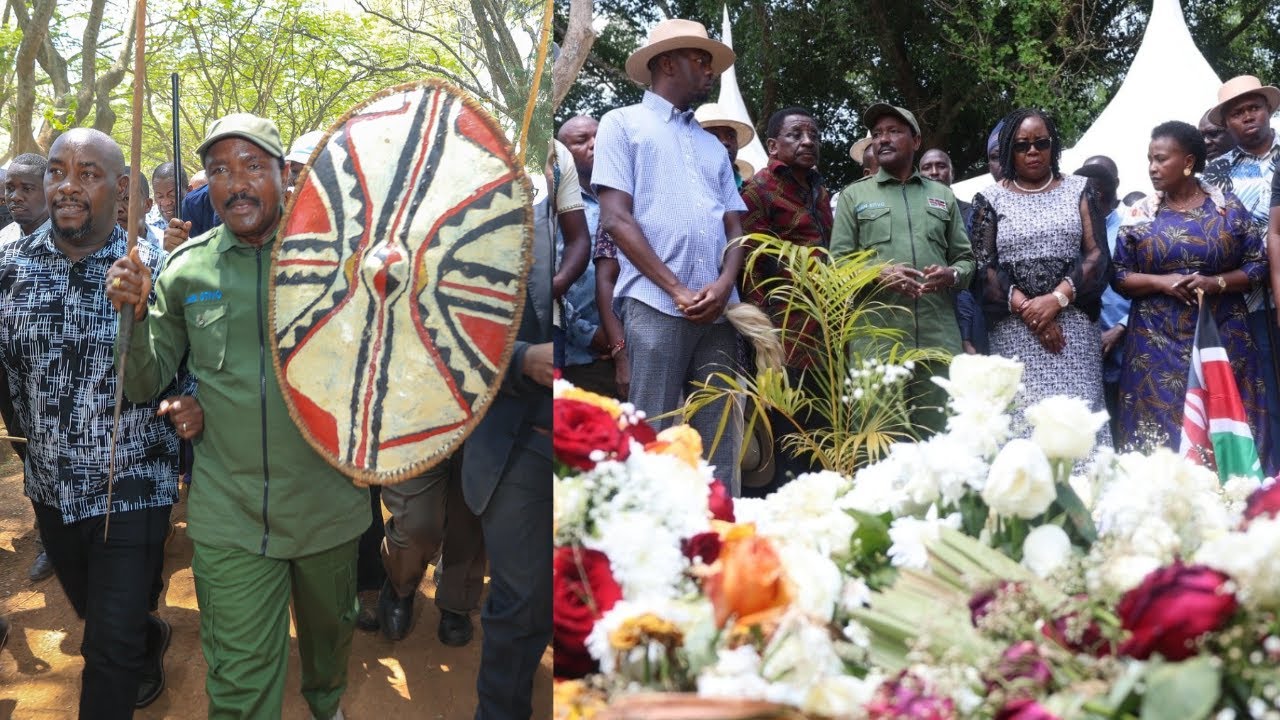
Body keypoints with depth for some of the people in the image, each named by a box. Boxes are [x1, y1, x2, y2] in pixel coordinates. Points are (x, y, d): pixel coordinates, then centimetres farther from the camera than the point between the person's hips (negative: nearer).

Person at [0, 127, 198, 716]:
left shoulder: (156, 270, -11)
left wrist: (192, 404, -21)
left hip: (132, 487, -4)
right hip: (51, 487, 4)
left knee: (112, 650, -1)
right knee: (92, 612, 27)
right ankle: (150, 640, 57)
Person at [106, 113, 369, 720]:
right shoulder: (187, 269, -1)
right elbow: (143, 386, 5)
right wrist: (134, 315, -14)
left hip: (327, 505, 0)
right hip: (230, 516, 0)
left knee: (329, 629, 25)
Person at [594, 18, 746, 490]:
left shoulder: (713, 145, 25)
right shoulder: (623, 124, 8)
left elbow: (734, 228, 17)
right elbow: (615, 219, -3)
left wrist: (724, 285, -4)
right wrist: (676, 289, -10)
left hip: (718, 310, 5)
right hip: (655, 303, -5)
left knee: (720, 440, 2)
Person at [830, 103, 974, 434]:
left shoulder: (943, 195, 20)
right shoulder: (854, 195, 13)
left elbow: (966, 258, 19)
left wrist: (952, 275, -5)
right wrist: (879, 275, -14)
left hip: (939, 337, 2)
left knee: (939, 434, 2)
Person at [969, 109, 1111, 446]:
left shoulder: (1078, 190, 12)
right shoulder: (991, 199, 9)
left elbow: (1097, 254, 3)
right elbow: (984, 266, 1)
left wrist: (1057, 298, -12)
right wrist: (1026, 309, -12)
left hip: (1074, 325, 1)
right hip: (1014, 330, -1)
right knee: (1023, 415, -8)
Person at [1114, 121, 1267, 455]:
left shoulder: (1228, 207, 3)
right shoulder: (1140, 215, 4)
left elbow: (1258, 265, 3)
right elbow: (1119, 277, 3)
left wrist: (1216, 283, -13)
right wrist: (1161, 282, -13)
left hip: (1222, 340, 0)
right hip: (1158, 345, 0)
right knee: (1160, 431, -1)